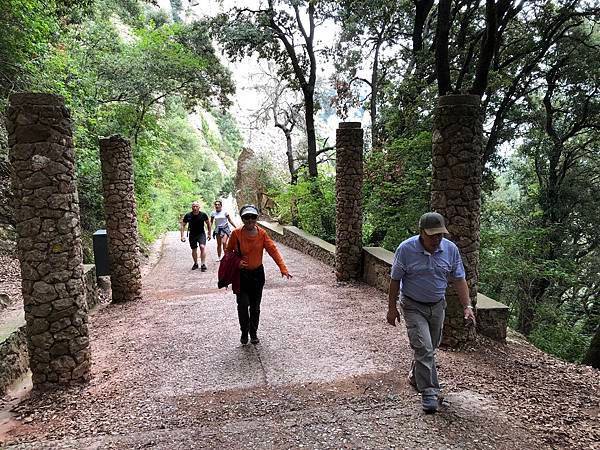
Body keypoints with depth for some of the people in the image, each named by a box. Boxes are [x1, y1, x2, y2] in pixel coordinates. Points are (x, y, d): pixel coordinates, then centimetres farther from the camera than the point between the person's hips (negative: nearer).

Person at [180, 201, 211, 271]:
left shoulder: (203, 215, -11)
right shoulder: (188, 215, -11)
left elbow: (208, 223, 5)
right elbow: (183, 225, 0)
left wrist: (209, 234, 7)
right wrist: (182, 235, -8)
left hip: (201, 234, -2)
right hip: (192, 235, 2)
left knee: (202, 247, -22)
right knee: (194, 250, 11)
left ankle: (203, 264, -18)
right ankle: (195, 263, 32)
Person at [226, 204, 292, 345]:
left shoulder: (262, 233, -7)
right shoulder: (236, 233, -11)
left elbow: (273, 250, -15)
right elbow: (229, 252, 1)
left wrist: (283, 268, -25)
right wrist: (237, 262, -18)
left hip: (257, 274, 2)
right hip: (241, 274, -2)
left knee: (255, 306, 11)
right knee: (243, 305, -4)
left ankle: (253, 333, 30)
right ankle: (244, 333, 19)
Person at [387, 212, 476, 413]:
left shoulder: (451, 249, -9)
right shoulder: (406, 249, -19)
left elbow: (459, 280, -1)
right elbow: (395, 280, -9)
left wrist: (467, 306, -9)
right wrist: (392, 307, -5)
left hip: (437, 306, 4)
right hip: (413, 306, -4)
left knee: (430, 347, 18)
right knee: (424, 348, -12)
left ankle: (415, 376, 43)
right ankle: (429, 391, 0)